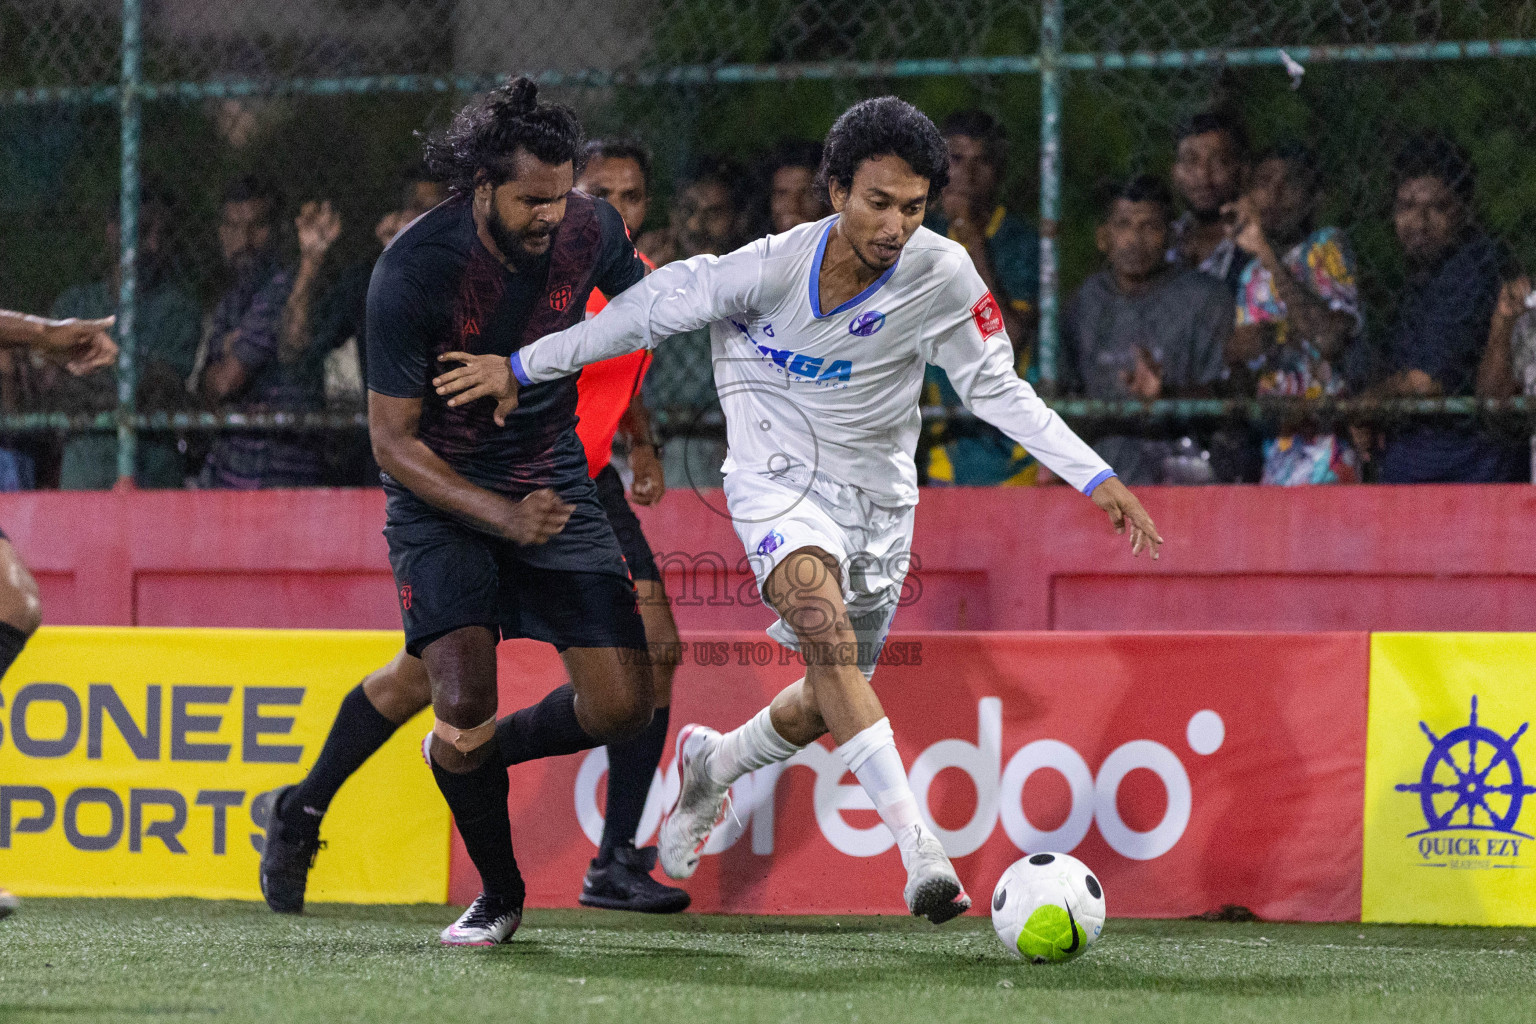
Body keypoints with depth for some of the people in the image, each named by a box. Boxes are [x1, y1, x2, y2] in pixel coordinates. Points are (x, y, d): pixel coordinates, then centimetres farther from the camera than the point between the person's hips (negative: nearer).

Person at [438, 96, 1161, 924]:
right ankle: (921, 848, -40)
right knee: (828, 635, -31)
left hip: (876, 500, 4)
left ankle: (710, 764, 46)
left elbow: (997, 389, -1)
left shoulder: (942, 277, -13)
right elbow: (656, 308, -8)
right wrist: (522, 368, -2)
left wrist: (1096, 478, -9)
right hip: (779, 480, -4)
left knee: (827, 703, 11)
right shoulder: (771, 269, -20)